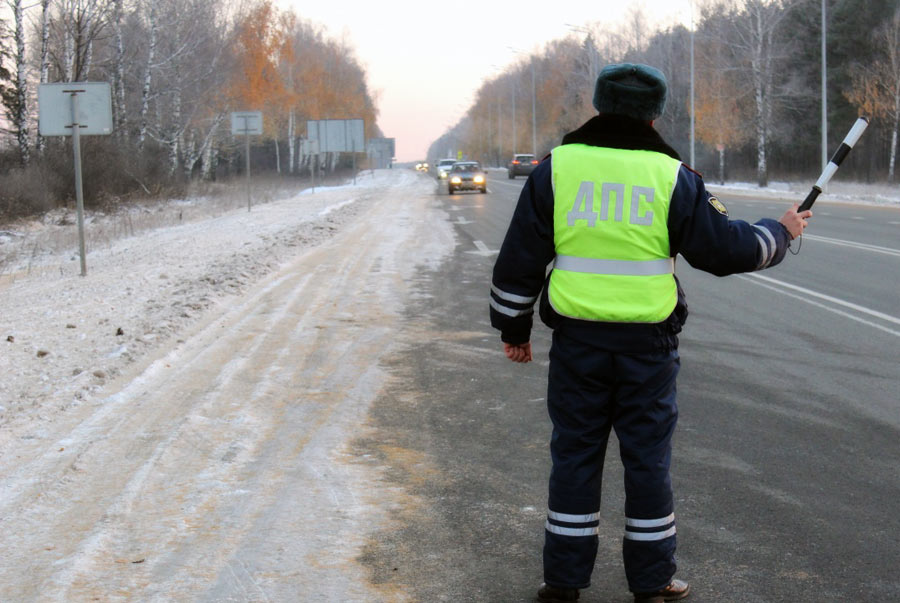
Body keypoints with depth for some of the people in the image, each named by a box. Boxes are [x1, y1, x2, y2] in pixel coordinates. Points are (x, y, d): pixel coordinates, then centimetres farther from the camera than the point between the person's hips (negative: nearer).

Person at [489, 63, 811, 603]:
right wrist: (781, 233, 18)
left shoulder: (556, 169, 1)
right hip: (648, 345, -1)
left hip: (577, 342, 1)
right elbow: (723, 248, 0)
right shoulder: (672, 175, -2)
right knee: (649, 458, 9)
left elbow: (521, 257, 3)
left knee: (575, 455, 10)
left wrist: (514, 327, 14)